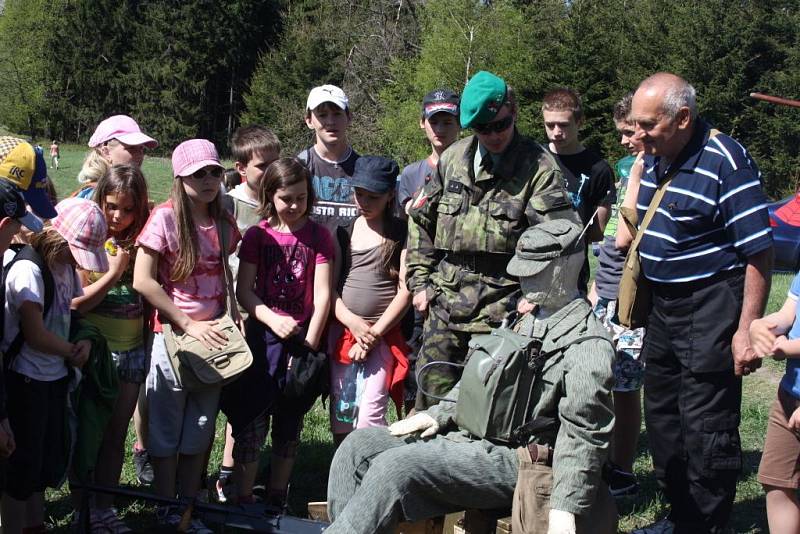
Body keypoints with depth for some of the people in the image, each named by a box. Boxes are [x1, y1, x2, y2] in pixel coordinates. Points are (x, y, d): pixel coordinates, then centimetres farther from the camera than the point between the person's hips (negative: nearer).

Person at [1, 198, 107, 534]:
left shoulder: (66, 264, 6)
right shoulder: (28, 268, -20)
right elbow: (35, 335, -22)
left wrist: (84, 342, -5)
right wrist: (72, 352, -7)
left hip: (55, 376, 9)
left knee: (49, 458, 17)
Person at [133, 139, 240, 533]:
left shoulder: (223, 222, 4)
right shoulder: (165, 217, -14)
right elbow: (143, 281, -17)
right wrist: (189, 324, -15)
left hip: (213, 335, 5)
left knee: (200, 429, 12)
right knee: (167, 430, 8)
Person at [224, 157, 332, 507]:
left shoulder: (318, 236, -1)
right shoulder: (257, 236, 0)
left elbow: (322, 296, -4)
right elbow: (243, 291, -2)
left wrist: (309, 344, -10)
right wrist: (273, 320, -17)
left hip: (303, 338, 1)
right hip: (262, 335, -1)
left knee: (289, 425, 10)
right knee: (251, 422, -1)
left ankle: (277, 500, 22)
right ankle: (244, 500, 9)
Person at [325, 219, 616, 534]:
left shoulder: (587, 344, -12)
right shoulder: (527, 319, 16)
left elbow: (583, 436, -18)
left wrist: (565, 508, -26)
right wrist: (440, 414, 11)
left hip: (511, 459, -9)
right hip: (468, 436, 9)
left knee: (396, 467, -27)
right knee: (359, 445, 1)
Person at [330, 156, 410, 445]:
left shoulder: (401, 234, 0)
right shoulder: (344, 232, 10)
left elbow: (405, 291, -4)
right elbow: (329, 287, 6)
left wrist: (374, 333, -10)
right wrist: (353, 322, -10)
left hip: (383, 334, -4)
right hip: (342, 331, 4)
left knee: (370, 415, -12)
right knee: (340, 413, 7)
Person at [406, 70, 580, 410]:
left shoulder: (538, 167, -7)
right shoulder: (453, 159, 9)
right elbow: (421, 220, 18)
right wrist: (420, 281, 13)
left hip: (499, 314, -5)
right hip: (444, 307, 5)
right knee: (431, 398, 12)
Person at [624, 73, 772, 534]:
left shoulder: (726, 162, -18)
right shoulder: (655, 159, 7)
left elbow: (759, 252, -19)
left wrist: (748, 329, -21)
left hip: (710, 310, -9)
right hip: (663, 306, 9)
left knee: (706, 431, -3)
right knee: (662, 419, 17)